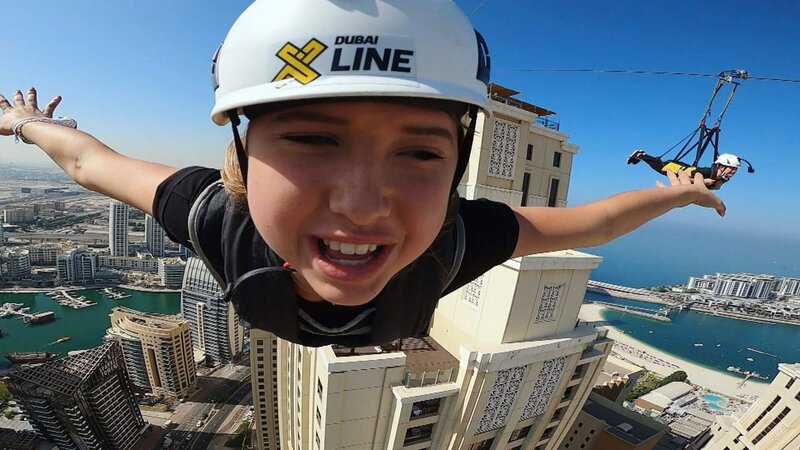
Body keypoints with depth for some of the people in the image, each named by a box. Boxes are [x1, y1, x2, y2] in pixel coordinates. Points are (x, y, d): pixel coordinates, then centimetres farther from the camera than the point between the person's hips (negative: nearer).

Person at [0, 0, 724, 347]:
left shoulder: (454, 239, -44)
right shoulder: (217, 215, -43)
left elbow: (578, 224, -25)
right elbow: (93, 163, -21)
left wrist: (674, 192, -10)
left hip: (396, 322, 2)